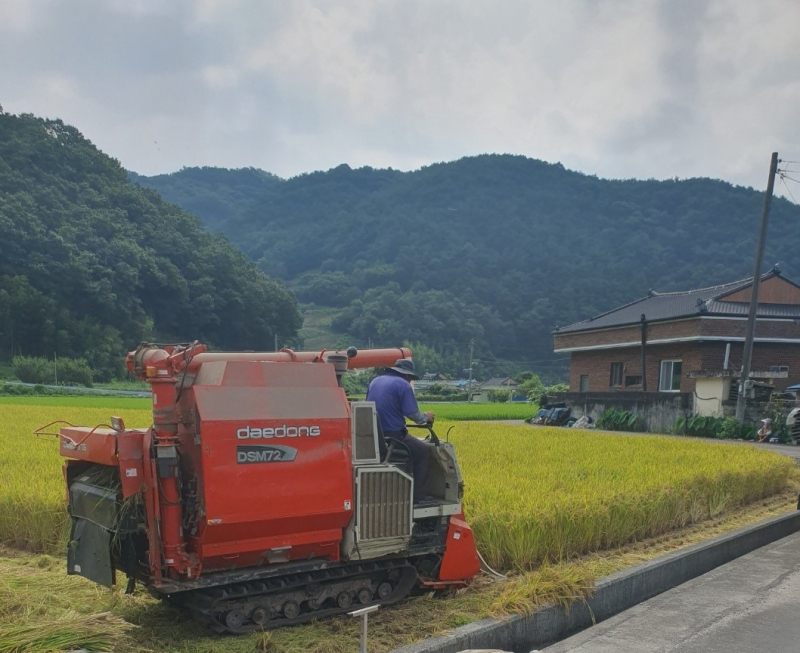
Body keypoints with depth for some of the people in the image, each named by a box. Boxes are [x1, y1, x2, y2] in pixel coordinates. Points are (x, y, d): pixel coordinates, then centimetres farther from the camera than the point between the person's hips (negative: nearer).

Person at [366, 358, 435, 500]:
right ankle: (416, 495, 8)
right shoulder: (403, 385, -8)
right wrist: (426, 417, 8)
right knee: (424, 452, 13)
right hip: (393, 435, -8)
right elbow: (414, 414, -13)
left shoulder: (375, 381, 14)